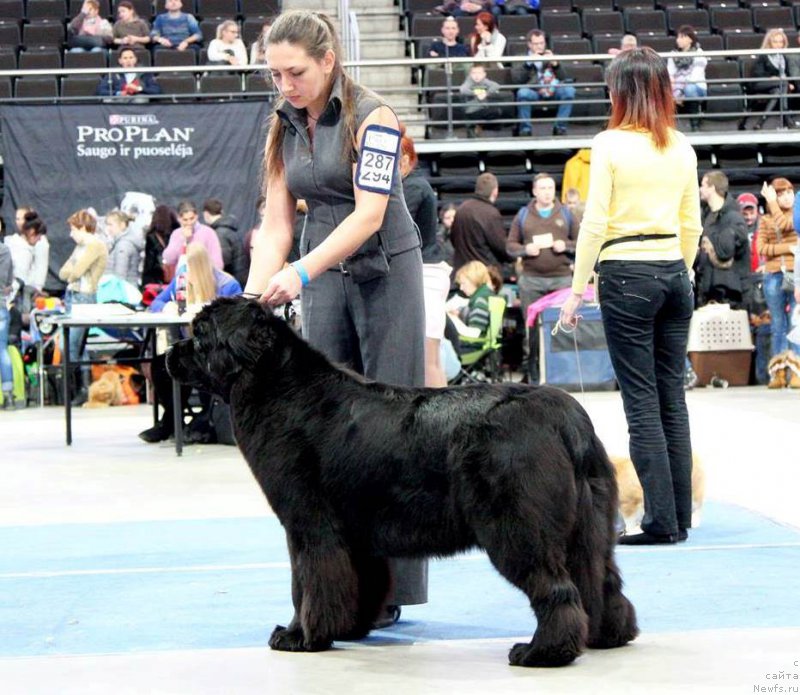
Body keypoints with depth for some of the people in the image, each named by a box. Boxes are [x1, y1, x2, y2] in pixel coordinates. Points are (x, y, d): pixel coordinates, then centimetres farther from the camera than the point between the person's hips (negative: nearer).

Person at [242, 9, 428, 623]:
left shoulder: (372, 118, -11)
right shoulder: (285, 129, 7)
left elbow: (369, 213, -21)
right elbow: (275, 226, 5)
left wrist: (301, 271, -30)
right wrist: (252, 299, -9)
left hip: (384, 273, -6)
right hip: (322, 281, 6)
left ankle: (388, 589, -1)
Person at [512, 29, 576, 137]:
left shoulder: (549, 56, 21)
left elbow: (563, 77, 8)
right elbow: (516, 79, -6)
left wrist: (555, 64, -10)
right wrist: (528, 64, -16)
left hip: (552, 92, 3)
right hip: (533, 91, -3)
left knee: (569, 90, -25)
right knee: (523, 92, -36)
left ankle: (560, 127, -16)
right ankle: (525, 128, -23)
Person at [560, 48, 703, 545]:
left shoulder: (611, 145, -8)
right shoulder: (682, 148, 7)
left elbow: (595, 224, -9)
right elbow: (692, 225, 12)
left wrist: (577, 290, -3)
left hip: (627, 276, -5)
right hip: (674, 272, 5)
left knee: (642, 401, -3)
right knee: (673, 397, 9)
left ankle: (662, 521, -4)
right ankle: (681, 518, 12)